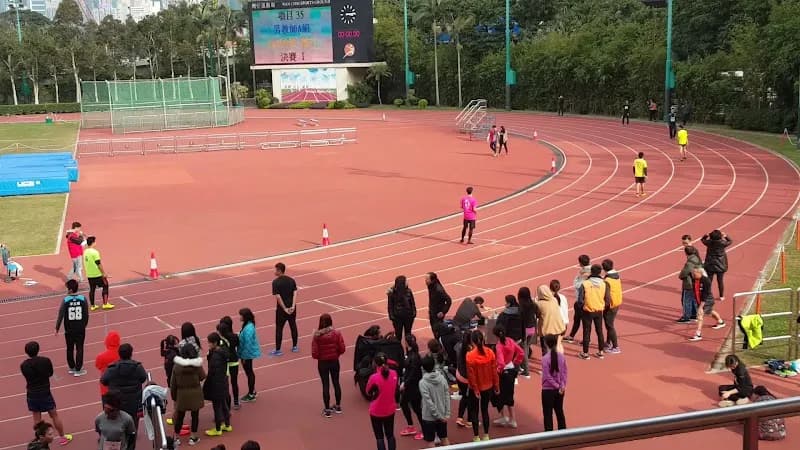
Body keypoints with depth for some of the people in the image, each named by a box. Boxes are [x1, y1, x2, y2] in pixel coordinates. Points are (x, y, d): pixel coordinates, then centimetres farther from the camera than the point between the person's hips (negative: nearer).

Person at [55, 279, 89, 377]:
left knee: (70, 349, 16)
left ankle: (72, 368, 27)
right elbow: (86, 314, -2)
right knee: (79, 349, 7)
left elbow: (61, 315, -9)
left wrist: (57, 328, 1)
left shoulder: (65, 300, -12)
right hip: (80, 329, 0)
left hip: (69, 329, 0)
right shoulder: (83, 299, -8)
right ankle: (78, 370, 9)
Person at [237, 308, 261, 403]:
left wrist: (244, 357, -18)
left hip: (248, 354, -9)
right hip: (247, 353, 9)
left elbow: (248, 344, -25)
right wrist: (242, 355, 16)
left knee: (249, 372, 4)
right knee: (249, 372, 20)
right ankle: (252, 391, 35)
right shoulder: (247, 325, 3)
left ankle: (251, 395, 18)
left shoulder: (248, 328, -27)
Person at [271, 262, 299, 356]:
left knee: (279, 328, 5)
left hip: (281, 309, -5)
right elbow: (295, 293, -6)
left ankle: (278, 350, 8)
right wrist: (293, 306, -12)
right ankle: (294, 347, 25)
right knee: (293, 326, 16)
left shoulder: (276, 282, -13)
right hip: (292, 308, 5)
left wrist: (284, 308, -14)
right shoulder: (291, 280, 2)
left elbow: (278, 297, -19)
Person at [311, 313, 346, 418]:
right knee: (336, 382, 18)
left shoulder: (317, 335, -16)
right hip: (334, 362, 2)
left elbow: (314, 354, -16)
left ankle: (327, 410, 18)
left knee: (325, 385, 9)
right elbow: (342, 349, -10)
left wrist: (319, 356, 6)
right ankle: (338, 406, 32)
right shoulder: (336, 333, -13)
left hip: (322, 363, -2)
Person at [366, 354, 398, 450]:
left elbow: (368, 392, -6)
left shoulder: (374, 377, -24)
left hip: (376, 411, -4)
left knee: (379, 437, 9)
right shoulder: (394, 373, -9)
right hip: (390, 410, 4)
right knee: (390, 435, 18)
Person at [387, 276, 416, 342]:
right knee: (398, 334, 7)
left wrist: (414, 313, -3)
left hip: (408, 316, 3)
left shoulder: (408, 291, -6)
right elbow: (390, 306, -8)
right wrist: (392, 317, -10)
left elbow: (412, 303, 2)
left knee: (408, 334, 15)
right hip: (397, 317, -3)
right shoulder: (392, 293, -14)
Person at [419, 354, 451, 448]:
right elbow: (447, 397, -4)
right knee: (444, 438, 20)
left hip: (429, 417, -5)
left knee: (430, 441, 8)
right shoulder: (442, 378, -5)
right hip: (442, 415, 5)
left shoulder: (423, 382, -18)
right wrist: (447, 414, -1)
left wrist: (438, 416, -11)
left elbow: (429, 402, -19)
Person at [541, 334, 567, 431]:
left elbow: (547, 376, -17)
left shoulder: (545, 358, -17)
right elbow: (564, 372, -2)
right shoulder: (561, 356, -3)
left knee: (547, 414, 6)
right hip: (560, 390, 5)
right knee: (560, 411, 18)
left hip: (548, 390, -5)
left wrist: (557, 386, -10)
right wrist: (562, 386, -4)